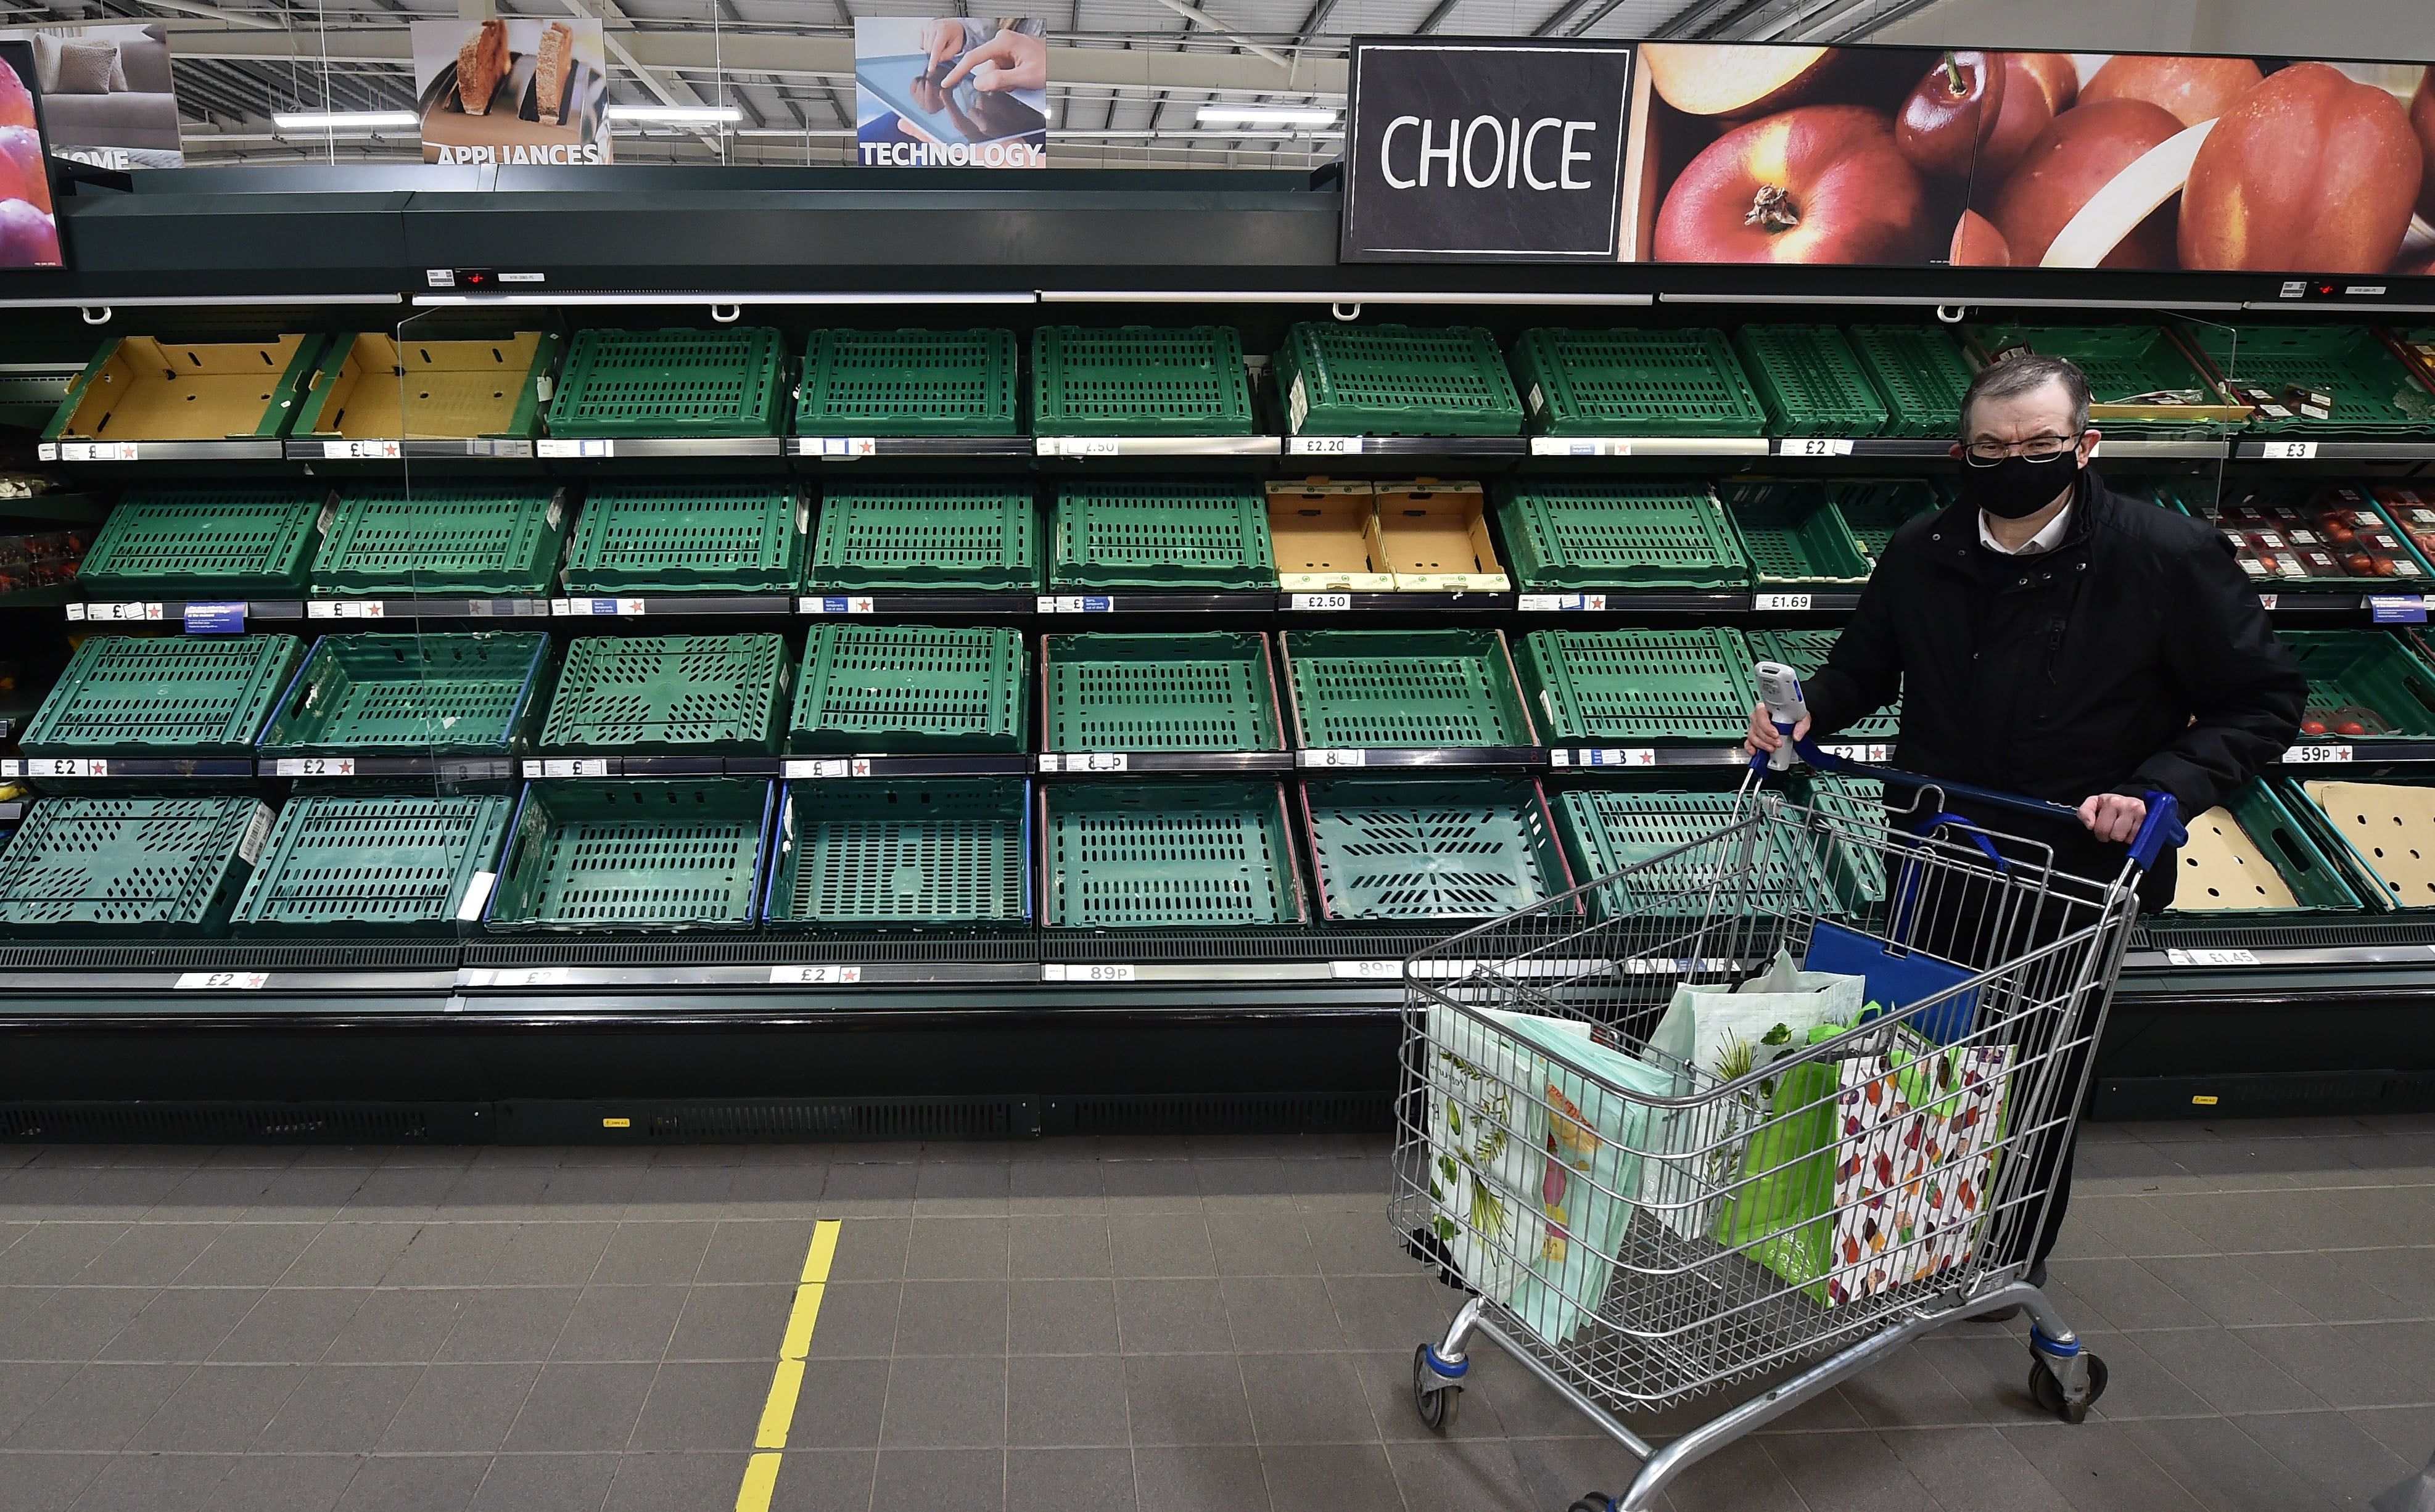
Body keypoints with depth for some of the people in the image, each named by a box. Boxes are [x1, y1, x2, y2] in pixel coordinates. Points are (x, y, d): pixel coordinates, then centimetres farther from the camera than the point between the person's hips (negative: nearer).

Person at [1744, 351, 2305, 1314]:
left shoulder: (2171, 557, -17)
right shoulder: (1921, 553, -6)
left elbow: (2264, 702, -10)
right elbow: (1866, 665, 10)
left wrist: (2161, 789, -25)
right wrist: (1809, 712, -11)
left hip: (2079, 872, -3)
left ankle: (2017, 1255, 40)